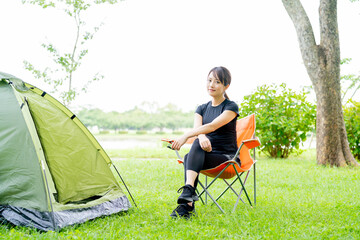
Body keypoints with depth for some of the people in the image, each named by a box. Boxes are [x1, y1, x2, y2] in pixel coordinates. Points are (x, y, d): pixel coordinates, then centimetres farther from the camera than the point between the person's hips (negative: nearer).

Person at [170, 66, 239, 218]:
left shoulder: (231, 107, -3)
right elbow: (197, 128, -8)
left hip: (226, 157, -4)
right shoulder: (202, 109, 14)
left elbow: (213, 126, -22)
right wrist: (202, 138, -34)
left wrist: (185, 136, -35)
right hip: (207, 153, 4)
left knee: (188, 159, -29)